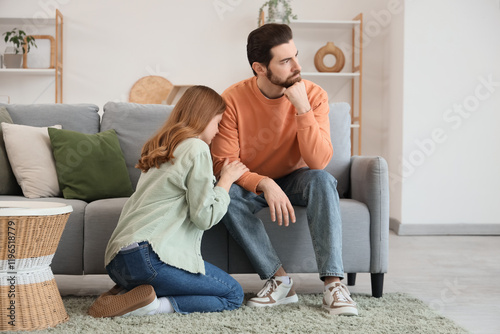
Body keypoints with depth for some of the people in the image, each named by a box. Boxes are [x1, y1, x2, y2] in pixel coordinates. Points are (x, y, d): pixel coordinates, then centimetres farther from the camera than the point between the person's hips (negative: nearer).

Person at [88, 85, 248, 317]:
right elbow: (204, 216, -8)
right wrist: (226, 179, 6)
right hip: (147, 254, -9)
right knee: (233, 295, 3)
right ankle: (150, 304, -14)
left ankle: (126, 291, 2)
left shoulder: (160, 148, 23)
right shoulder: (196, 148, -4)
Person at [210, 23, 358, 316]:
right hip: (253, 185, 0)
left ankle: (334, 284, -33)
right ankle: (279, 280, -25)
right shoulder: (234, 99, -19)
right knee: (225, 192, -31)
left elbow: (319, 162, -27)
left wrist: (303, 108, -35)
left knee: (322, 179, -32)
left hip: (295, 181, 0)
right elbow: (223, 162, -22)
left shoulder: (314, 95, -17)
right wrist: (265, 184, -37)